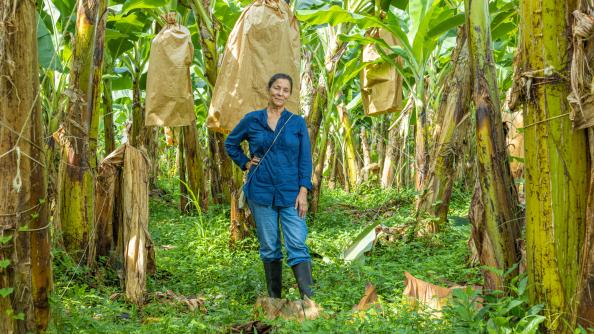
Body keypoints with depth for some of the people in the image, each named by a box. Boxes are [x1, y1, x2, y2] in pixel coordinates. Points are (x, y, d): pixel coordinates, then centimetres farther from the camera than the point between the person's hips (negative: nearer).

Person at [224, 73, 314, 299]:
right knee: (269, 247, 7)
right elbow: (230, 144, 19)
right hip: (261, 193, 1)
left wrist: (303, 192, -7)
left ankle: (308, 297, -14)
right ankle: (274, 296, 18)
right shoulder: (252, 120, 4)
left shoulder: (298, 123, 2)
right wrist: (245, 163, 6)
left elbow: (305, 160, 1)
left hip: (290, 194, -1)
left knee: (298, 245, -10)